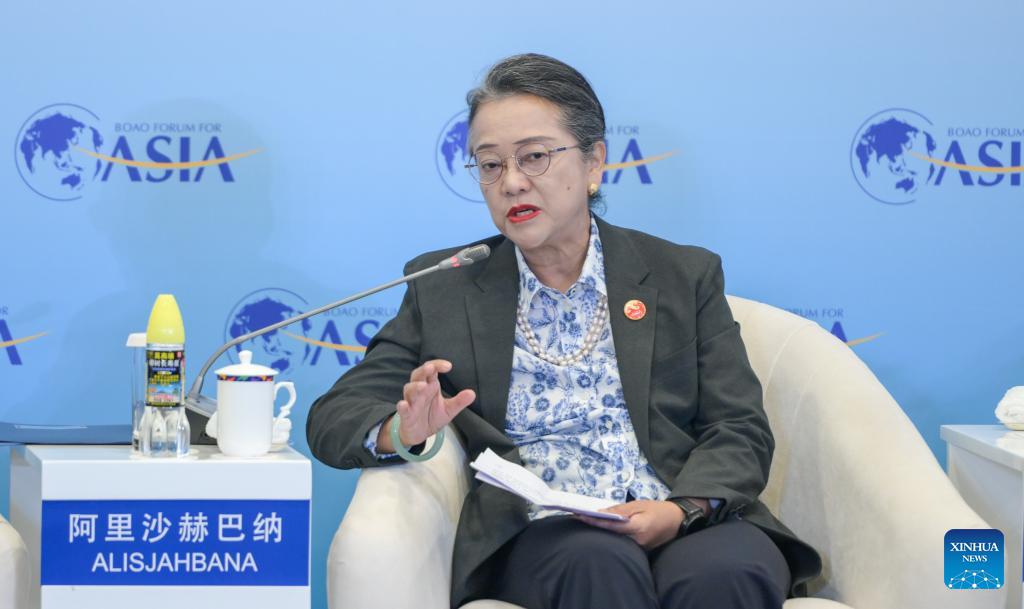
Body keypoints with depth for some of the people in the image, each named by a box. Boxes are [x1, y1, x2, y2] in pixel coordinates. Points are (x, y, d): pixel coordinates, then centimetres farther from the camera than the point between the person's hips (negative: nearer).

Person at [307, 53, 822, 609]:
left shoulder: (685, 276, 16)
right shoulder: (444, 288, 16)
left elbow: (740, 432, 8)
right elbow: (333, 418, 11)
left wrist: (681, 511, -14)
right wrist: (401, 432, -15)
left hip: (687, 526, 1)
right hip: (536, 537, -1)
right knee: (596, 563, -37)